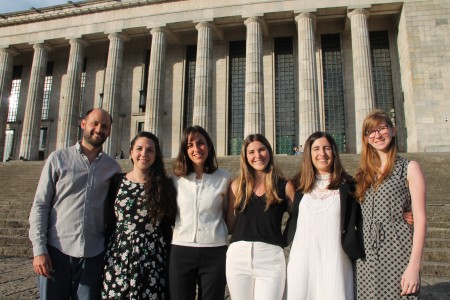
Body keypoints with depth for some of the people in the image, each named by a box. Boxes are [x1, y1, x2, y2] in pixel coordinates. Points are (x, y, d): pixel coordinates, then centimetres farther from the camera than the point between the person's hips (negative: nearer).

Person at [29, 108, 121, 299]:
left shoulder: (113, 168, 5)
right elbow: (40, 206, -1)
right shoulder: (58, 159, 1)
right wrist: (39, 249, -8)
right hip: (56, 250, -1)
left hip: (93, 255, 2)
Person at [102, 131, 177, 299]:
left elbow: (168, 224, 5)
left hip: (153, 261, 0)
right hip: (119, 258, 1)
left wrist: (168, 258, 2)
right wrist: (104, 256, 5)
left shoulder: (165, 185, 2)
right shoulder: (117, 182, 4)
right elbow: (109, 223, 7)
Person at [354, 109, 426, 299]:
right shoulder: (364, 173, 11)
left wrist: (414, 266, -13)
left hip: (397, 253, -4)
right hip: (367, 257, 4)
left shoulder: (409, 168, -2)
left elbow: (420, 219, -8)